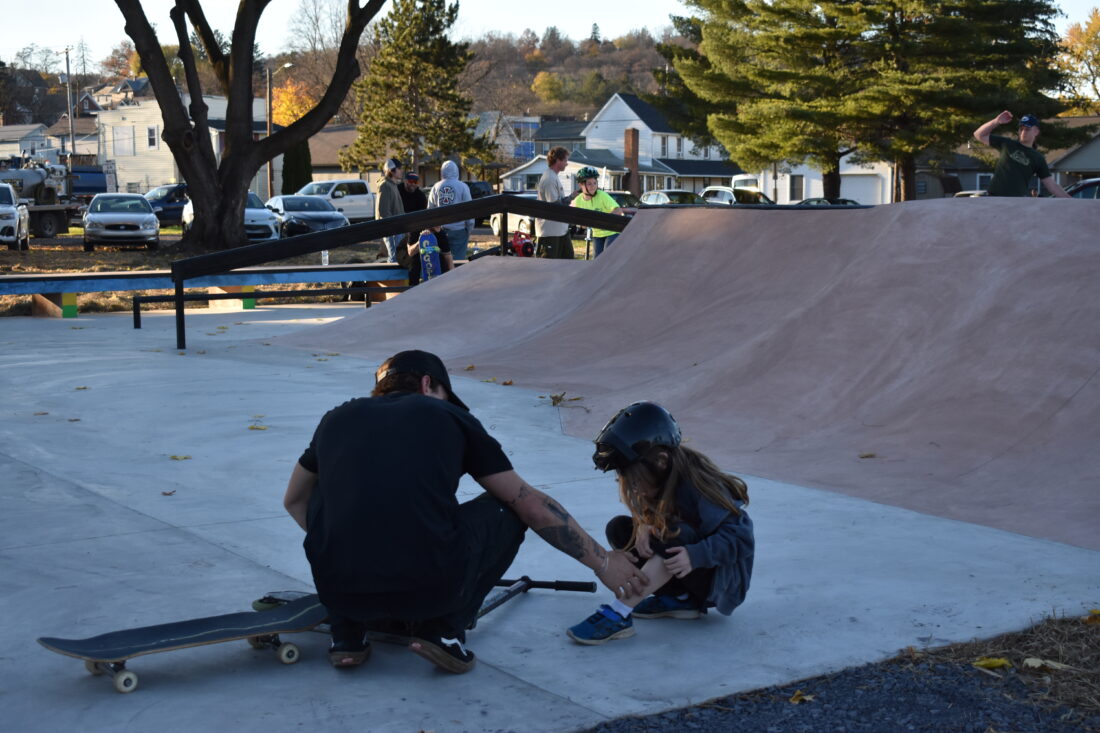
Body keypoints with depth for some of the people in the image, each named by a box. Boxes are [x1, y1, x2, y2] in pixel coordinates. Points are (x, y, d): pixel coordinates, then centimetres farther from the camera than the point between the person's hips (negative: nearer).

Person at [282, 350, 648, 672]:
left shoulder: (337, 418, 19)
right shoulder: (450, 418, 14)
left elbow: (294, 501, 36)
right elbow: (532, 505, 17)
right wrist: (603, 561, 27)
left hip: (340, 592, 2)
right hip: (433, 591, -2)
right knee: (510, 510, 22)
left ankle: (346, 636, 20)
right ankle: (445, 629, 8)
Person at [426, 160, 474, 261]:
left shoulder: (436, 187, 4)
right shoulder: (463, 187, -5)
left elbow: (430, 209, 8)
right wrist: (470, 228, 4)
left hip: (440, 229, 3)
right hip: (459, 229, -3)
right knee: (458, 259, -1)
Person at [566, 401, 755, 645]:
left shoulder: (697, 483, -27)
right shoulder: (661, 479, -9)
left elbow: (742, 539, -28)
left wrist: (695, 555, -43)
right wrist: (644, 525, -23)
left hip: (725, 574, -8)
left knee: (672, 535, -35)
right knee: (619, 529, -6)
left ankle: (617, 615, -37)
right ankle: (680, 599, -7)